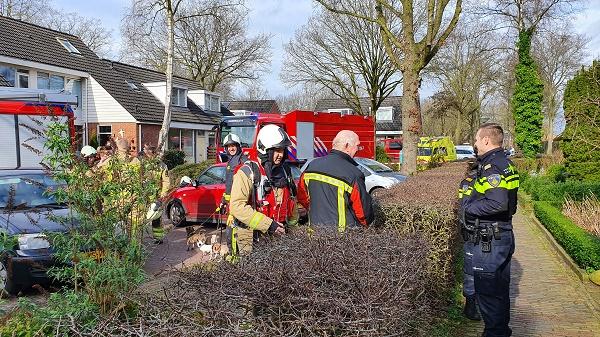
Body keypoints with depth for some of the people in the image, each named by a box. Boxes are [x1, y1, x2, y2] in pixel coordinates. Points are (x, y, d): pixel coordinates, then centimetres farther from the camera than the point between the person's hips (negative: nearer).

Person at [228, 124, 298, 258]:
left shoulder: (284, 171, 9)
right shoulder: (248, 172, -12)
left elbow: (292, 201, 21)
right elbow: (237, 206, -22)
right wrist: (268, 225, -23)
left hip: (277, 239, 6)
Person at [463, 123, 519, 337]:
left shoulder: (492, 167, -19)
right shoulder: (505, 164, 13)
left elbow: (497, 203, -29)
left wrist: (470, 207, -15)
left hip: (490, 238, -11)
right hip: (504, 234, 11)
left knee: (486, 289, 0)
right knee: (500, 288, 21)